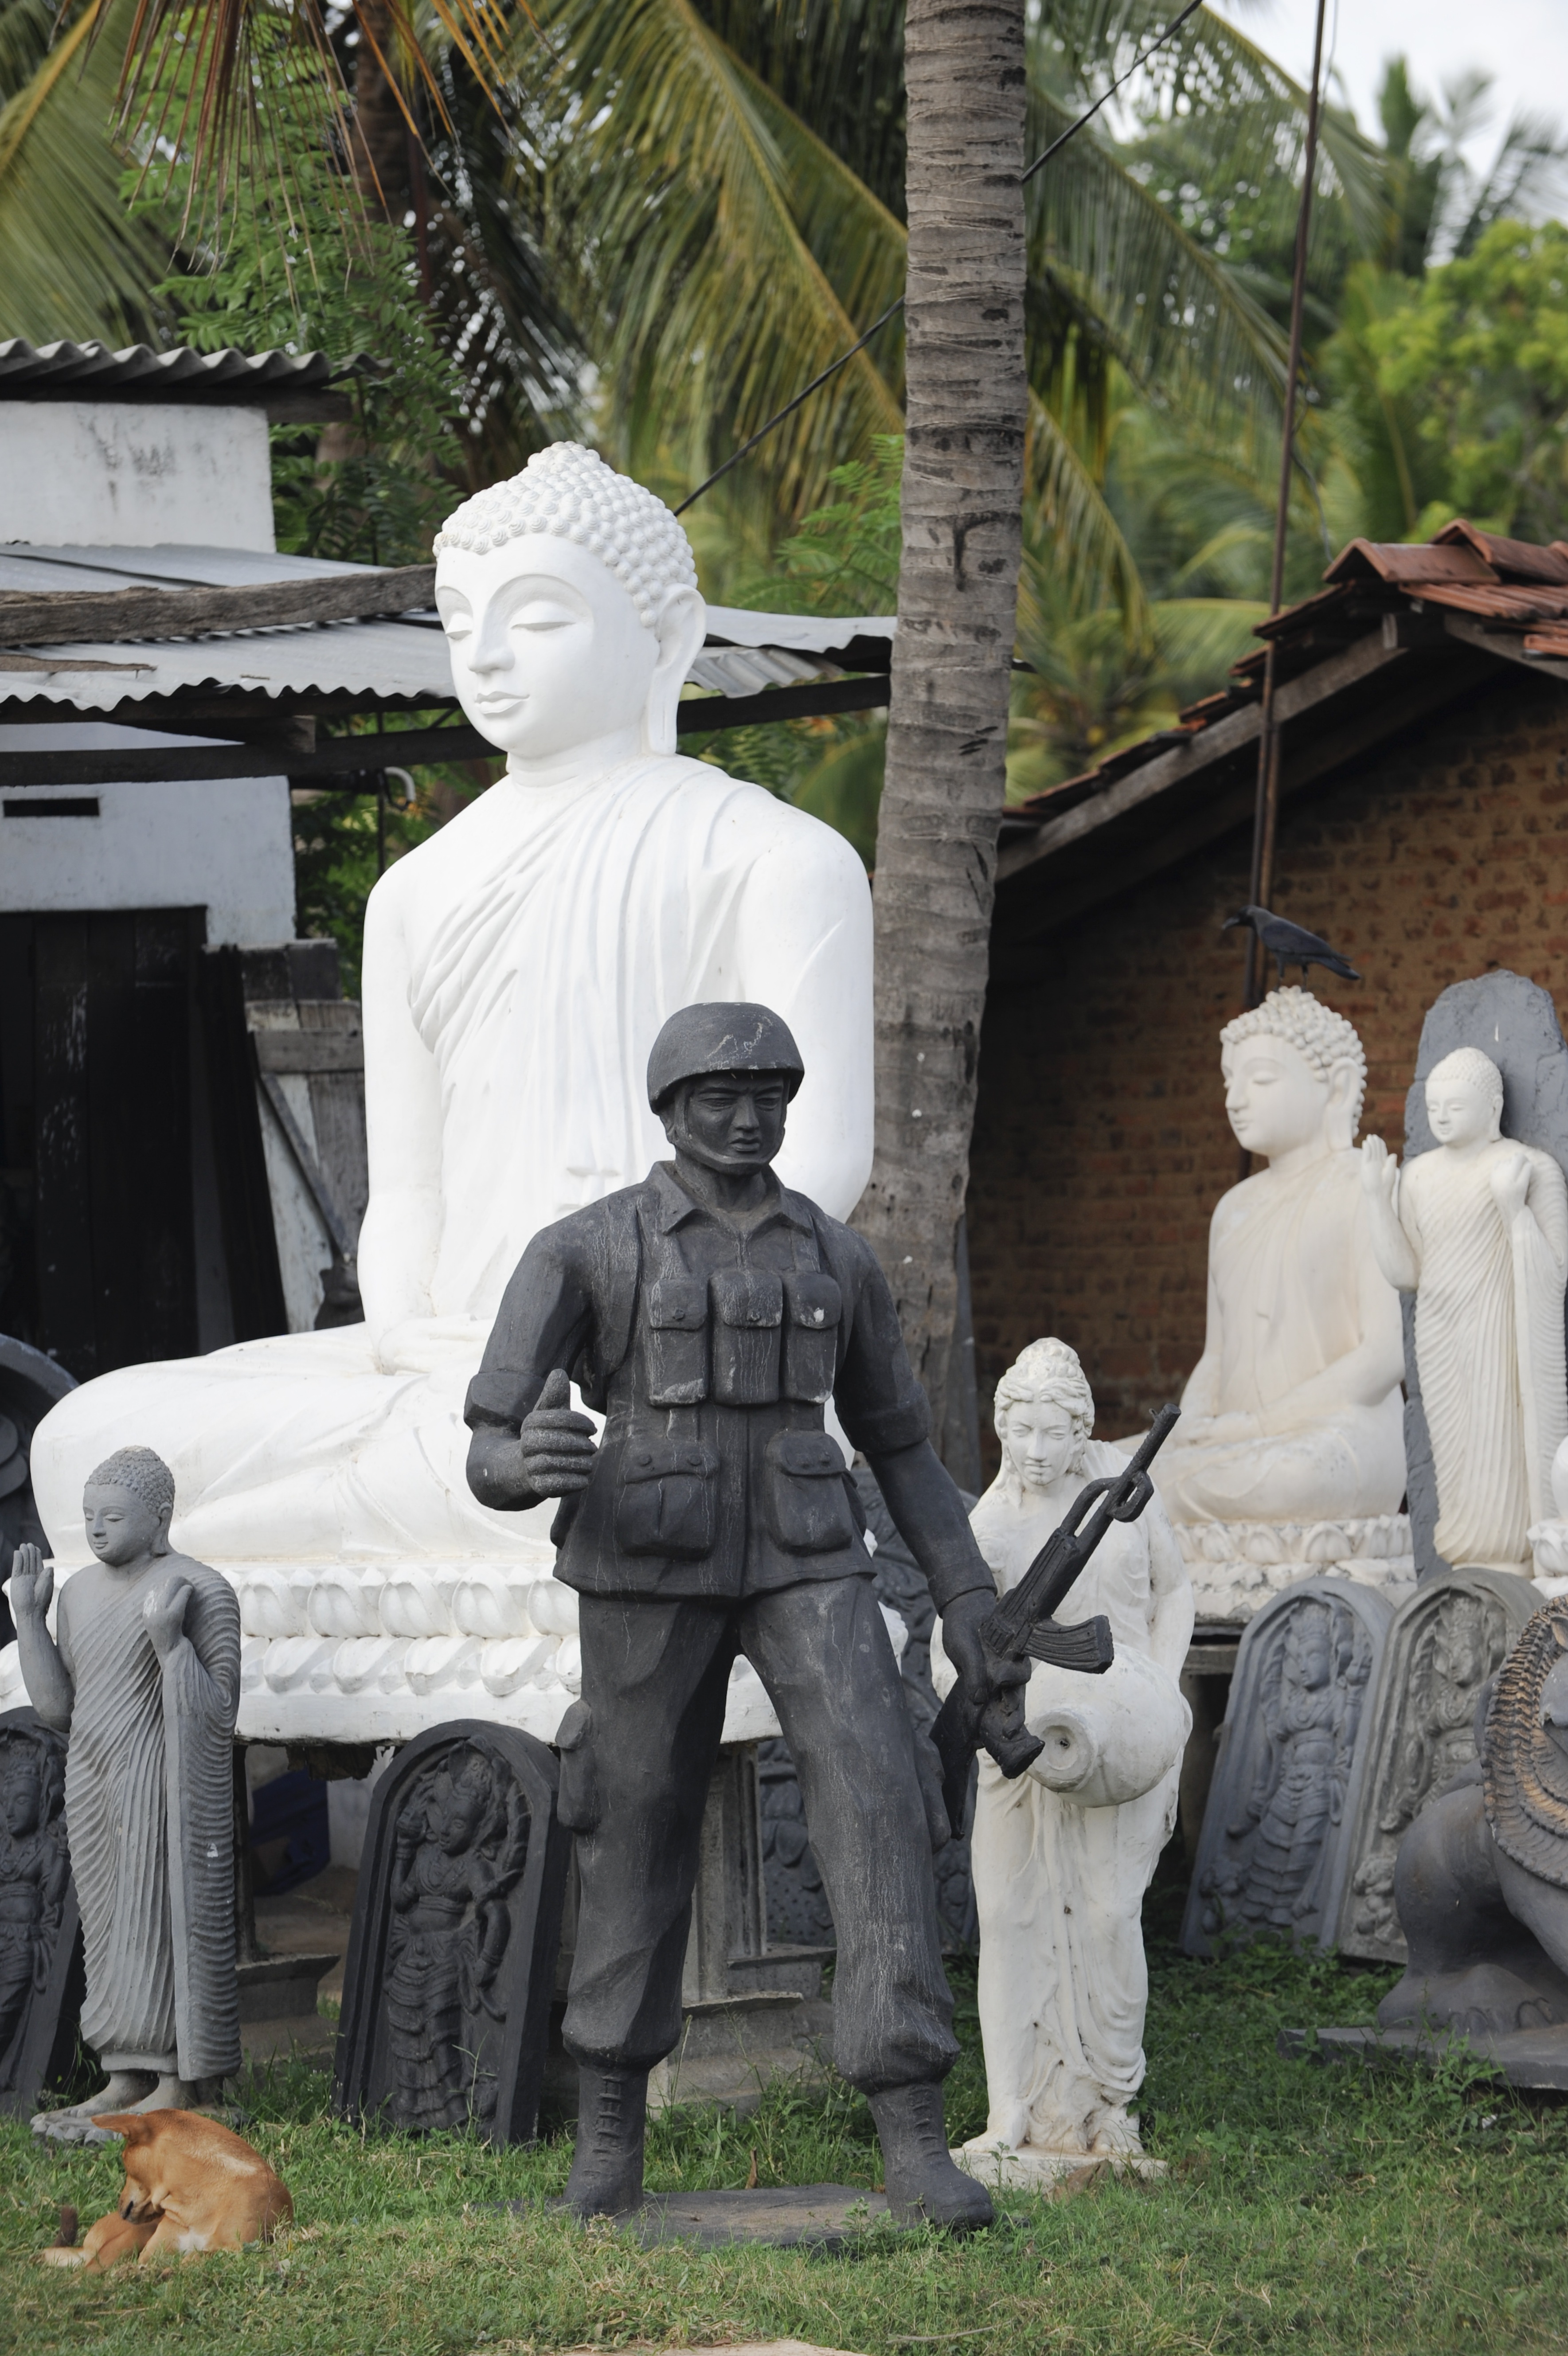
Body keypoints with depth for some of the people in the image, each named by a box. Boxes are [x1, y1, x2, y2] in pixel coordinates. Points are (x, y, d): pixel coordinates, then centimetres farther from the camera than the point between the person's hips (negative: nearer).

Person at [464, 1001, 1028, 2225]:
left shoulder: (837, 1259, 9)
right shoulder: (581, 1252, -3)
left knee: (880, 1808, -17)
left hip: (804, 1568, 2)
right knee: (641, 1840, 8)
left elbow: (901, 1443, 19)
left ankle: (916, 2145, -18)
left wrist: (970, 1599, 10)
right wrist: (530, 1464, -33)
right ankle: (612, 2129, 30)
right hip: (650, 1572, -1)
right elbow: (491, 1462, -7)